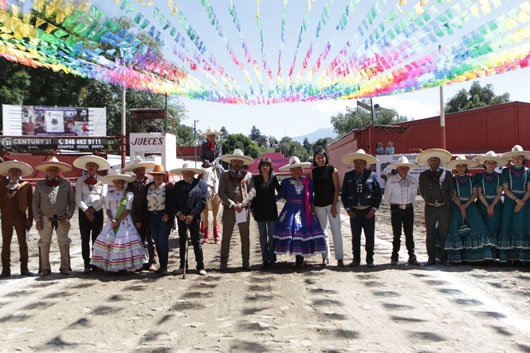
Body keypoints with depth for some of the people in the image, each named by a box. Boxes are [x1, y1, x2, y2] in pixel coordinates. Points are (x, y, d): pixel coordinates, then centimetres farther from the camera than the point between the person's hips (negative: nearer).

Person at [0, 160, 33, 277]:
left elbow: (30, 204, 4)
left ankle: (24, 268, 9)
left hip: (20, 217, -1)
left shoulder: (26, 185, 4)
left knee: (23, 243, 2)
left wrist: (30, 220, 0)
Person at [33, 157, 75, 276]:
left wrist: (68, 215, -4)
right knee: (44, 243, 4)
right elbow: (35, 203, 6)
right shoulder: (40, 184, 6)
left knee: (64, 243, 4)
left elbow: (72, 201, 8)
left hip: (62, 219, 0)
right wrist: (37, 220, -1)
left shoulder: (66, 183, 6)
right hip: (45, 219, 0)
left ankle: (65, 267, 13)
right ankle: (45, 268, 14)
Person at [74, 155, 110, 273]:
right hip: (84, 211, 1)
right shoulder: (80, 180, 10)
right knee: (85, 239, 0)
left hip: (97, 211, -1)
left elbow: (103, 198, 0)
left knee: (97, 238, -3)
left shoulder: (102, 180, 7)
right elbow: (78, 198, 2)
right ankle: (87, 264, 4)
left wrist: (93, 209, -10)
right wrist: (86, 211, -10)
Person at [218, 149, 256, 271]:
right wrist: (232, 204, -12)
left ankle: (246, 261, 13)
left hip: (243, 209, 1)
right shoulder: (225, 176, 8)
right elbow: (221, 193, 0)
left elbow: (252, 191, 1)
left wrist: (242, 204, -11)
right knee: (226, 237, 3)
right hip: (228, 210, 0)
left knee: (245, 237, 4)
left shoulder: (248, 175, 9)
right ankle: (224, 262, 8)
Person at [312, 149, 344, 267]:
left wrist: (334, 205, -10)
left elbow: (336, 188, -5)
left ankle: (339, 258, 0)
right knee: (322, 231, 7)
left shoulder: (332, 170, -2)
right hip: (318, 204, 3)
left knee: (336, 230, -4)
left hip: (331, 203, -3)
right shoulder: (313, 172, 8)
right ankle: (325, 257, 15)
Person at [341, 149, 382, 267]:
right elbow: (344, 194, 8)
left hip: (368, 211, -1)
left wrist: (374, 208, -6)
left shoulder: (372, 175, 0)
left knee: (370, 237, 4)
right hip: (354, 211, 1)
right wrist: (348, 209, -2)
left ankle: (370, 260, 14)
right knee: (355, 237, 5)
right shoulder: (348, 176, 6)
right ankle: (356, 260, 14)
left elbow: (379, 194, 3)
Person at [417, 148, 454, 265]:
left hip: (443, 207, -1)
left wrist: (446, 201, 6)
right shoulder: (423, 175, 7)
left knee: (444, 233, 3)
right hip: (430, 207, 1)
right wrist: (429, 200, 8)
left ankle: (444, 258, 11)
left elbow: (451, 190, 8)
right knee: (430, 234, 3)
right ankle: (431, 258, 8)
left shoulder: (447, 173, 5)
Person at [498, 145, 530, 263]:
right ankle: (509, 256, -9)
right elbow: (505, 189, -1)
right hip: (510, 201, -1)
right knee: (509, 226, -8)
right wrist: (517, 200, -13)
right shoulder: (506, 171, 6)